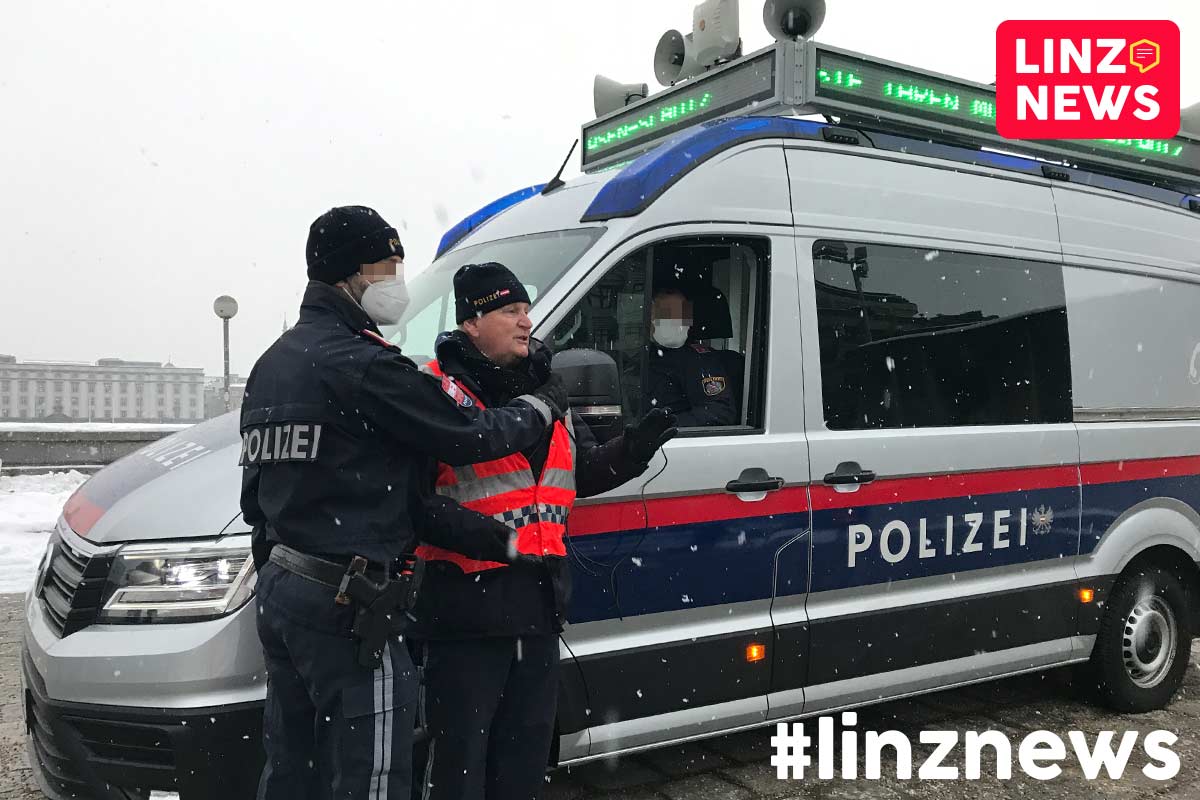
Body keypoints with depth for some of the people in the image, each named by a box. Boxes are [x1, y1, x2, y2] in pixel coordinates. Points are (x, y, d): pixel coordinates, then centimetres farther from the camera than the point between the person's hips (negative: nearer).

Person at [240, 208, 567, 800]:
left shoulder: (272, 362, 15)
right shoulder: (361, 363, -17)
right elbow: (468, 435, -14)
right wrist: (547, 401, 2)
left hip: (279, 591, 10)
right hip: (348, 607, -10)